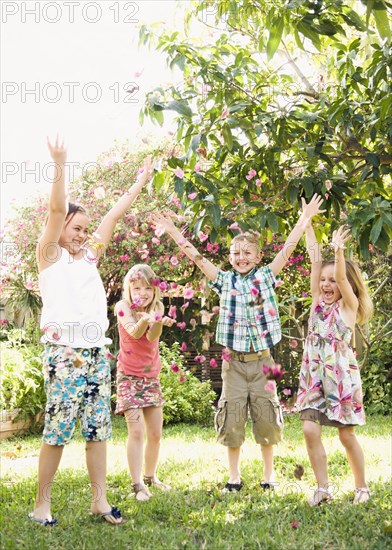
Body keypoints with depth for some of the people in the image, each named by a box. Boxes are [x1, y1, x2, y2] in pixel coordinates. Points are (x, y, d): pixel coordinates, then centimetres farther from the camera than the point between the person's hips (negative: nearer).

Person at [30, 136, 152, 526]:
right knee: (58, 430, -5)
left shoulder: (90, 256, 18)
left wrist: (141, 181, 22)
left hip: (97, 351, 6)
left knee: (97, 428, 7)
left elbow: (115, 215, 19)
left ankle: (100, 500, 13)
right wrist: (59, 166, -19)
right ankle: (41, 504, 6)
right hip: (64, 352, -6)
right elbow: (56, 210, -10)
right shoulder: (50, 255, 4)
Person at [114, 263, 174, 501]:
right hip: (129, 376, -4)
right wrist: (145, 319, -50)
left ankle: (151, 477, 28)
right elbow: (133, 332, -28)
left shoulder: (156, 308, 1)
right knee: (136, 431, -14)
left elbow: (152, 337, -19)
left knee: (156, 433, 8)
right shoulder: (123, 307, -7)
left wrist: (159, 322, -42)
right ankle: (138, 485, -9)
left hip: (152, 376, 4)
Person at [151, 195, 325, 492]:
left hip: (262, 359, 0)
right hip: (233, 361, 1)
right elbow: (197, 257, 0)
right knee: (232, 417, 5)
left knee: (266, 417, 6)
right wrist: (173, 232, -6)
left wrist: (305, 219, -8)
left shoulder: (265, 276, 4)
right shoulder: (225, 280, 4)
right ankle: (234, 475, 19)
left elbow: (287, 250, -2)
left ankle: (269, 473, 21)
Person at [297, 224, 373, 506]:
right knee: (310, 430, -6)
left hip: (341, 378, -4)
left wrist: (339, 251, -36)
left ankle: (362, 487, 22)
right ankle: (323, 488, 7)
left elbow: (342, 277, -20)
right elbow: (316, 259, 4)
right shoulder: (318, 302, 8)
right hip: (314, 378, 4)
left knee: (347, 435, 4)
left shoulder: (349, 305, -2)